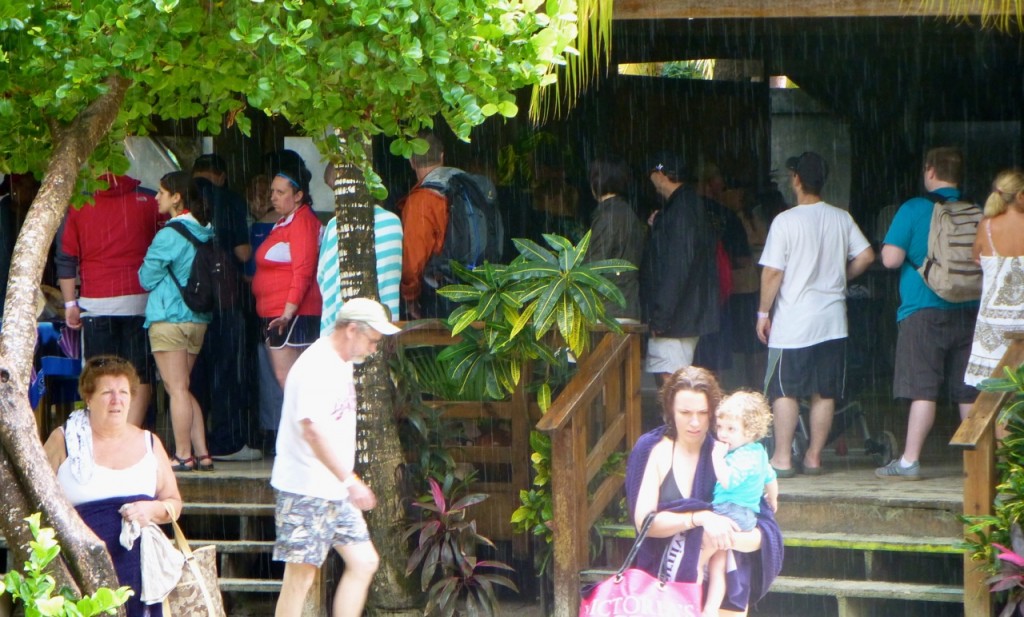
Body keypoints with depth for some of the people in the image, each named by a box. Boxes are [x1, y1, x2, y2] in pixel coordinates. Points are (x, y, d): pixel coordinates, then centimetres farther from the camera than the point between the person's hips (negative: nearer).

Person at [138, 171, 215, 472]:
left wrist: (144, 270, 12)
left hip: (169, 318, -8)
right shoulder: (204, 233, 8)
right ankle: (201, 453, 11)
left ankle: (183, 455, -3)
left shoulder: (169, 235, -14)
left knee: (176, 389, -4)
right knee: (183, 388, 14)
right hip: (198, 319, 8)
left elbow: (147, 277, -8)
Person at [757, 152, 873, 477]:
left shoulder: (785, 221, -11)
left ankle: (782, 457, 0)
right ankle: (814, 456, 11)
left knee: (785, 391, 2)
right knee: (824, 393, 9)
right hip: (832, 321, 4)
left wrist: (764, 312, -1)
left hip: (793, 322, -4)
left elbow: (773, 273, -11)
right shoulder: (841, 219, 3)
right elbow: (866, 256, 4)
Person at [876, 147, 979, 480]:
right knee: (968, 391, 8)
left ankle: (909, 461, -5)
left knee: (923, 389, -4)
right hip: (969, 311, 4)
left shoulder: (914, 209, -7)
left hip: (924, 308, -4)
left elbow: (891, 258, -12)